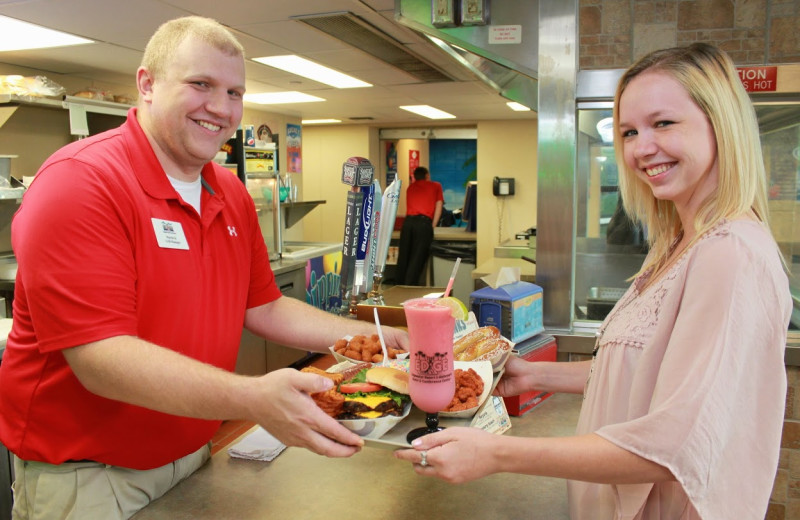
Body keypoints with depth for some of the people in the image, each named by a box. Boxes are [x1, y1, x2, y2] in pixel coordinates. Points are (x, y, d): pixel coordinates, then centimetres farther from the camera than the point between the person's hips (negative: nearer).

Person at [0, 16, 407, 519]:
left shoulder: (232, 195, 3)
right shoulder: (79, 182, -21)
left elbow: (265, 308, 9)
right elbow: (99, 357, -29)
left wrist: (381, 338, -1)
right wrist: (253, 399, -41)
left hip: (194, 453, 7)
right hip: (84, 474, -6)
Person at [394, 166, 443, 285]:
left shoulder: (410, 187, 26)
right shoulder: (436, 186, 18)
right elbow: (439, 205, 10)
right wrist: (432, 226, 9)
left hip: (408, 221, 3)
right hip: (424, 222, -3)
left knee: (403, 257, 8)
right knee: (417, 258, -2)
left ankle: (399, 285, 11)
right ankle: (409, 287, -6)